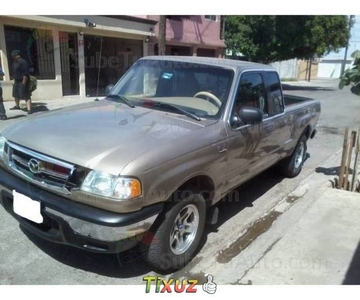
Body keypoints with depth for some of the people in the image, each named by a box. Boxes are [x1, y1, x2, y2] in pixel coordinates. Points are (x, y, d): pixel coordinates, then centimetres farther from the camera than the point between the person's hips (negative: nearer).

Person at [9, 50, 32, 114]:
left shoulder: (22, 62, -19)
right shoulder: (15, 62, 12)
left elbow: (25, 73, -23)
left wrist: (24, 83, -24)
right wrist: (14, 80, 20)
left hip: (22, 81, -10)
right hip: (16, 81, 10)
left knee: (26, 95, -15)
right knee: (16, 94, 23)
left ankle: (29, 109, -18)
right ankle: (17, 106, 43)